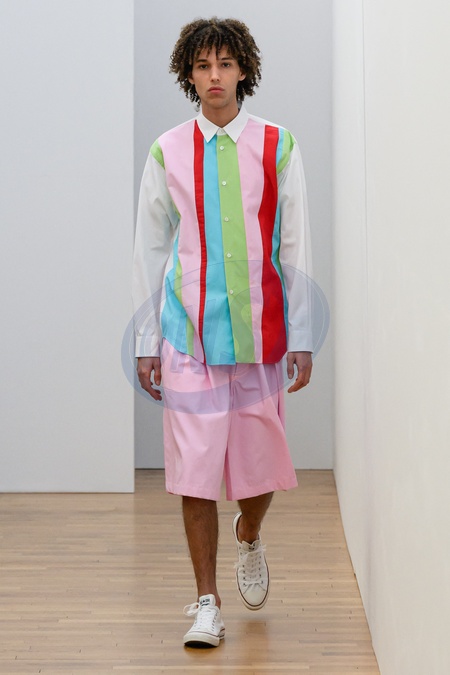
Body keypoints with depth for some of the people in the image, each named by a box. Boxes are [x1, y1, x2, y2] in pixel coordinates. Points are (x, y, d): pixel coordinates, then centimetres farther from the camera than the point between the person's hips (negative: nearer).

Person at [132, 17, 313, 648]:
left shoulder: (277, 147, 4)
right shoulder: (167, 153, 5)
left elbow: (296, 249, 5)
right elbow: (150, 252, 8)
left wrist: (301, 337, 2)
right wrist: (147, 342, 5)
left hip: (259, 331, 0)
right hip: (190, 335, 0)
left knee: (260, 460, 6)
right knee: (196, 467, -3)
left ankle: (249, 537, 40)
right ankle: (206, 603, 8)